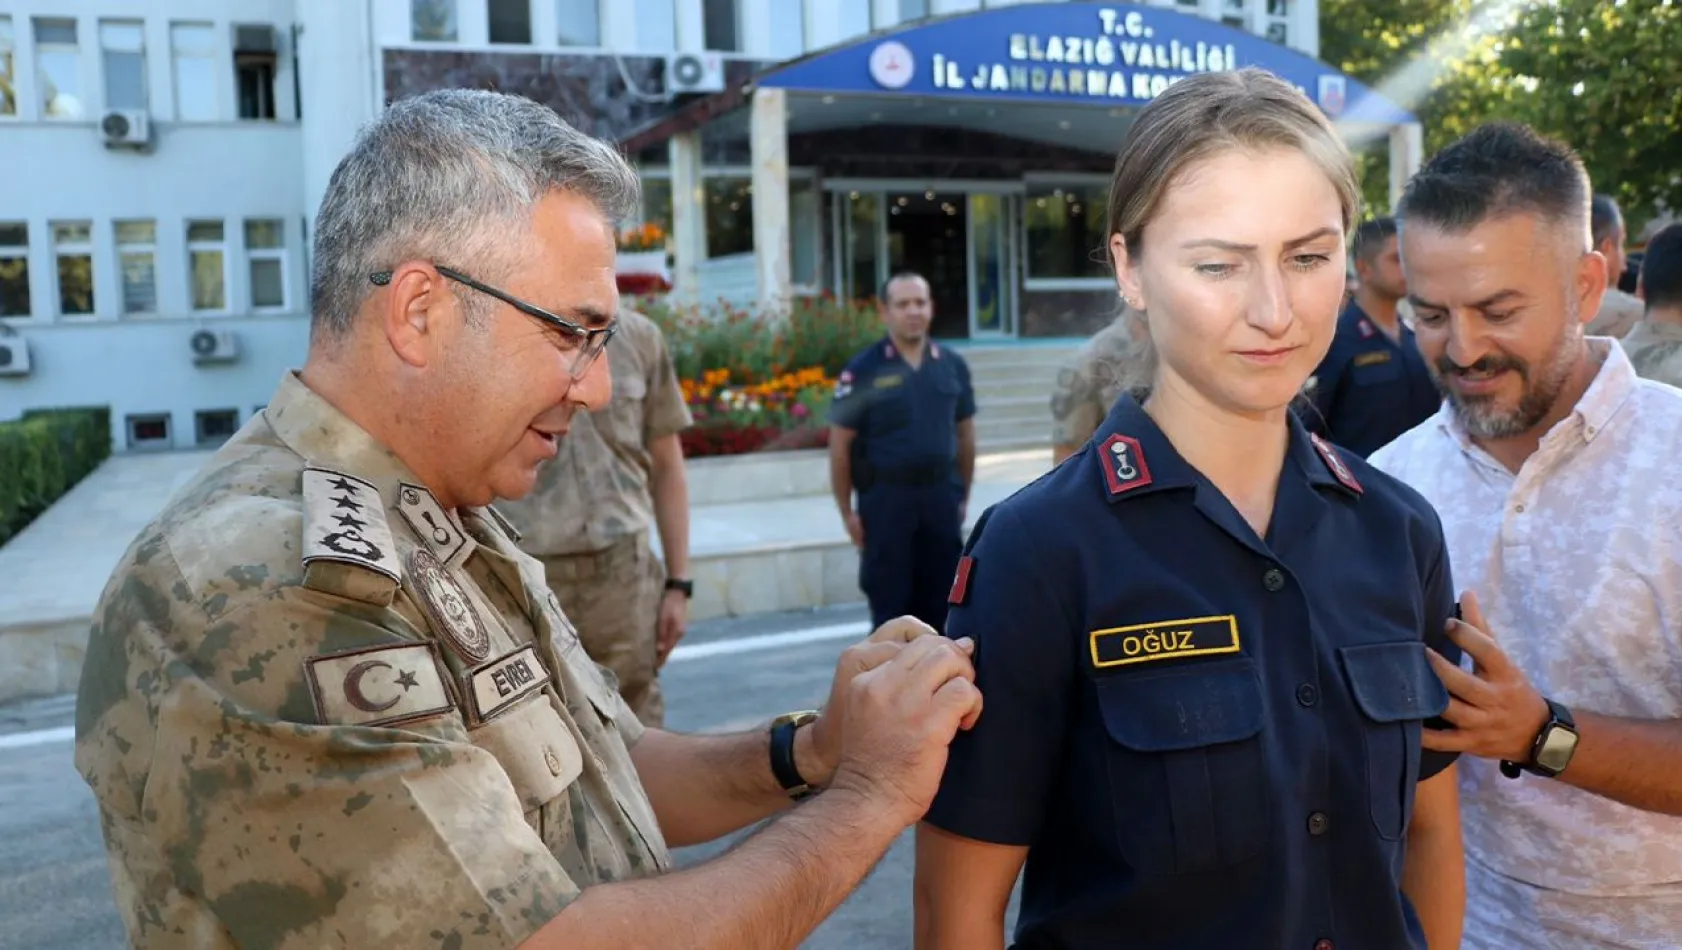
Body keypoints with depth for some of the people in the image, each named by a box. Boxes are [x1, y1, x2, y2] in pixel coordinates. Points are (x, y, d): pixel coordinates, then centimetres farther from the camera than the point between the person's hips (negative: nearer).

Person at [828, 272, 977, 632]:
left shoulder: (953, 366, 6)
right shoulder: (864, 370, -5)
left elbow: (965, 435, 13)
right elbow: (841, 445, -4)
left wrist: (964, 495, 9)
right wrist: (847, 511, -6)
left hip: (941, 496, 3)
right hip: (886, 497, -3)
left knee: (939, 596, 11)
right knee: (889, 600, 5)